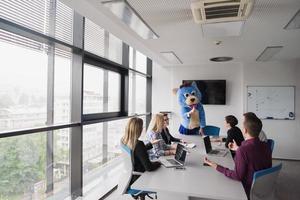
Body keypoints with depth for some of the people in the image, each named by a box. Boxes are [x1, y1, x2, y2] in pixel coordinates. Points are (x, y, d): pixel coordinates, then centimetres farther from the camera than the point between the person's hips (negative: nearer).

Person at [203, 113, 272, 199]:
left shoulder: (243, 150, -31)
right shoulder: (266, 146, -8)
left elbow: (238, 176, -24)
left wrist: (216, 166, -19)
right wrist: (238, 149, 16)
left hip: (249, 191, -6)